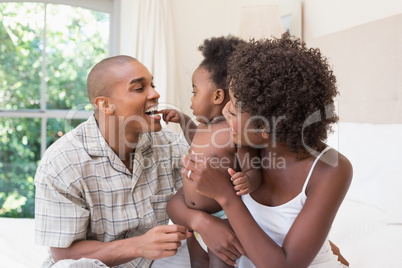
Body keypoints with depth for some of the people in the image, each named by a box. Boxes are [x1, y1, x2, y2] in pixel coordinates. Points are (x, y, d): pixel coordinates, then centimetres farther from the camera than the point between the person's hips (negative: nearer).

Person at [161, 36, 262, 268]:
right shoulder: (205, 126, 4)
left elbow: (254, 170, -20)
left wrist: (248, 181, -41)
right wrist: (182, 119, 21)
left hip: (222, 219, -8)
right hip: (195, 219, 9)